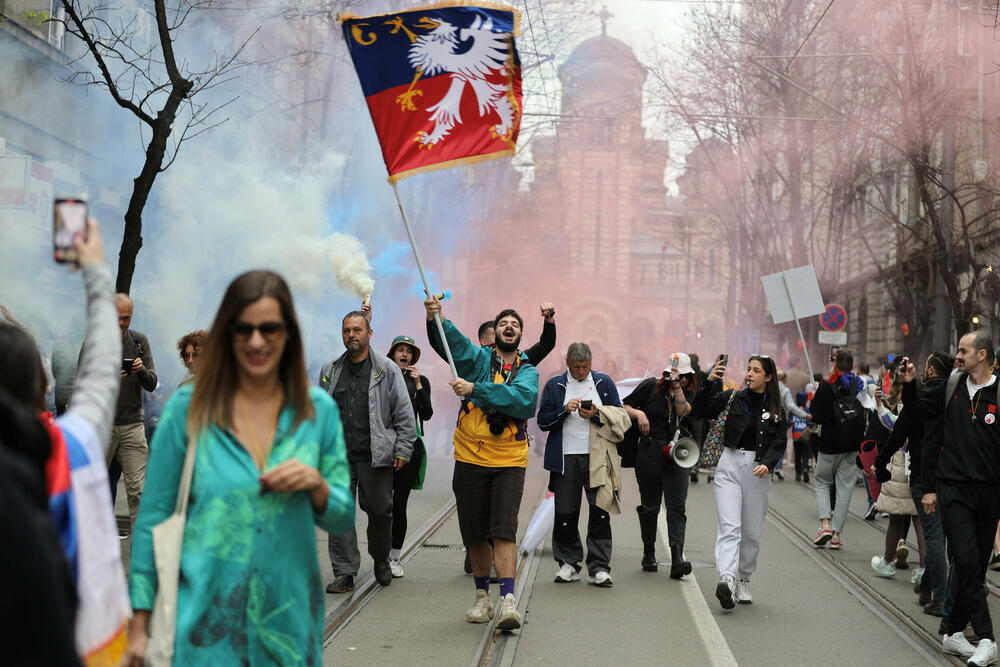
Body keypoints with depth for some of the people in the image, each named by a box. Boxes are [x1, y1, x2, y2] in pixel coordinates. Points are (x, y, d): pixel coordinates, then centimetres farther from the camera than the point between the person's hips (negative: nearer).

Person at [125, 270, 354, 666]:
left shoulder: (318, 410, 3)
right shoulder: (188, 408, -3)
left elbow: (343, 520, 9)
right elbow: (153, 518, 1)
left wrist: (317, 485, -13)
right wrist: (139, 625, -1)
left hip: (287, 621, 2)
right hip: (204, 621, -2)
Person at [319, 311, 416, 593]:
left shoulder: (387, 370, 3)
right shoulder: (330, 371, 13)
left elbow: (404, 414, 3)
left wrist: (403, 450, -3)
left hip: (375, 456, -2)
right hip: (338, 456, 2)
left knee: (380, 510, 4)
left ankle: (381, 559, 29)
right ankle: (345, 572, 4)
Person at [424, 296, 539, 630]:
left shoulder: (527, 371, 6)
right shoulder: (478, 359, 6)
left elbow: (524, 399, -16)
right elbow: (450, 340, -13)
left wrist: (475, 389, -22)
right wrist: (434, 319, -33)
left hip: (509, 462, -1)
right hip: (470, 460, 1)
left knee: (504, 530, -12)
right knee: (474, 534, 7)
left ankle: (508, 601, -15)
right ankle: (482, 597, 23)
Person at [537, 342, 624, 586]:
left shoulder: (604, 383, 9)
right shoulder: (554, 385, 8)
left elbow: (619, 418, 7)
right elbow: (542, 421, 4)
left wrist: (596, 416, -11)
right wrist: (564, 410, -12)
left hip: (598, 457, 0)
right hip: (566, 458, 0)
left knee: (600, 513, -4)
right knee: (565, 513, 2)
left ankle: (599, 567, 1)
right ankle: (568, 564, 15)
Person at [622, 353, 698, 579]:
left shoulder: (689, 393, 6)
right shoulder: (651, 386, 1)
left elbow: (684, 411, -13)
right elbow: (624, 407, 3)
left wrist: (677, 387, -18)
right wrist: (638, 413, -15)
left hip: (676, 455, 1)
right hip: (649, 452, -1)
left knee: (677, 505, -11)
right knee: (650, 506, 8)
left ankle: (677, 558, -20)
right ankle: (648, 554, 25)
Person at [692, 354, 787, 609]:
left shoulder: (776, 410, 6)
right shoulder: (733, 397, 4)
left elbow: (779, 442, 1)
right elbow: (701, 410, -4)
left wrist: (767, 464, -16)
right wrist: (709, 383, -17)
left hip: (758, 470, 2)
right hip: (729, 466, -2)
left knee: (752, 532, 8)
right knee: (729, 527, -15)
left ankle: (743, 581, 24)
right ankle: (727, 580, -28)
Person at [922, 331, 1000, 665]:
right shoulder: (950, 387, 5)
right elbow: (932, 439, 9)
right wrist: (928, 488, 6)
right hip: (953, 488, 0)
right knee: (967, 563, -11)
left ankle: (953, 631, 21)